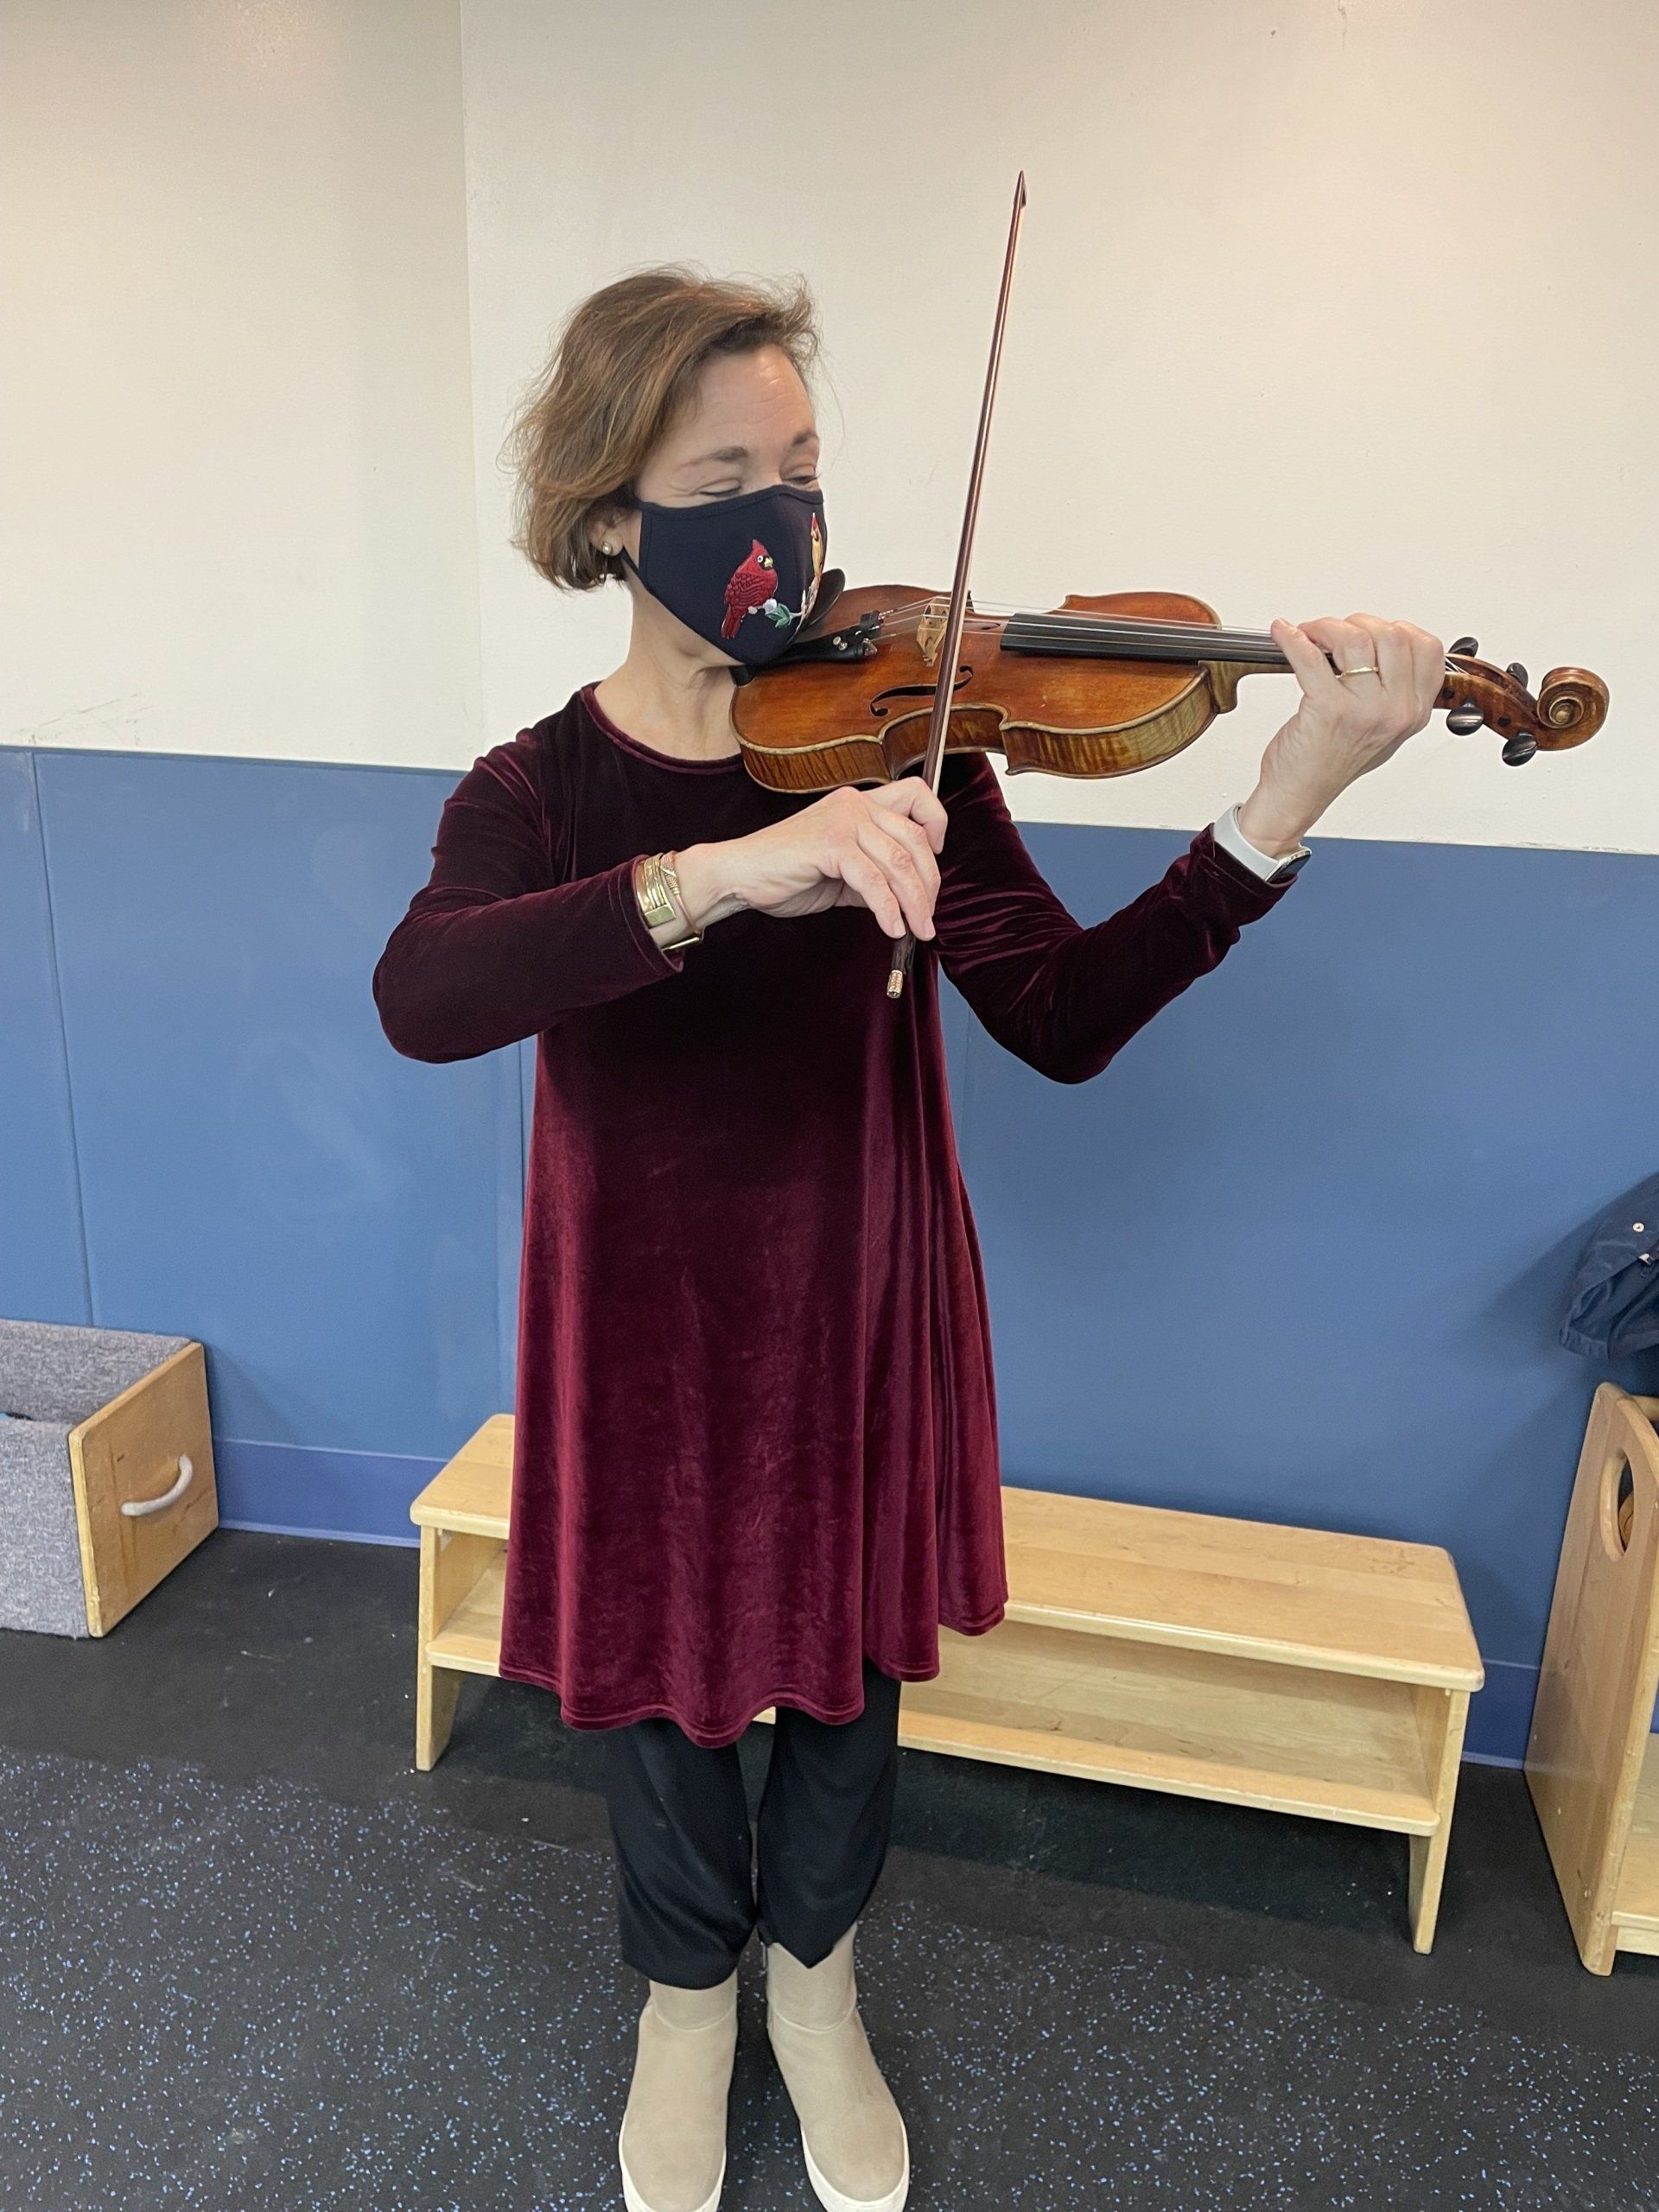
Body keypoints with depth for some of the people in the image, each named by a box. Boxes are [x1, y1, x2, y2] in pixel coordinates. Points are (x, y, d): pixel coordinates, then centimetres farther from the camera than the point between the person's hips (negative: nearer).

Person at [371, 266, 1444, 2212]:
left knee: (848, 1666, 19)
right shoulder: (540, 790, -10)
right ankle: (686, 1995, 50)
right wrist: (731, 872, -46)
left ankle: (814, 1975, 51)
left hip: (860, 1304, 1)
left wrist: (1278, 813, -30)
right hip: (648, 1325, -1)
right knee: (654, 1680, 17)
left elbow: (1061, 1018, -15)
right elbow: (420, 998, -31)